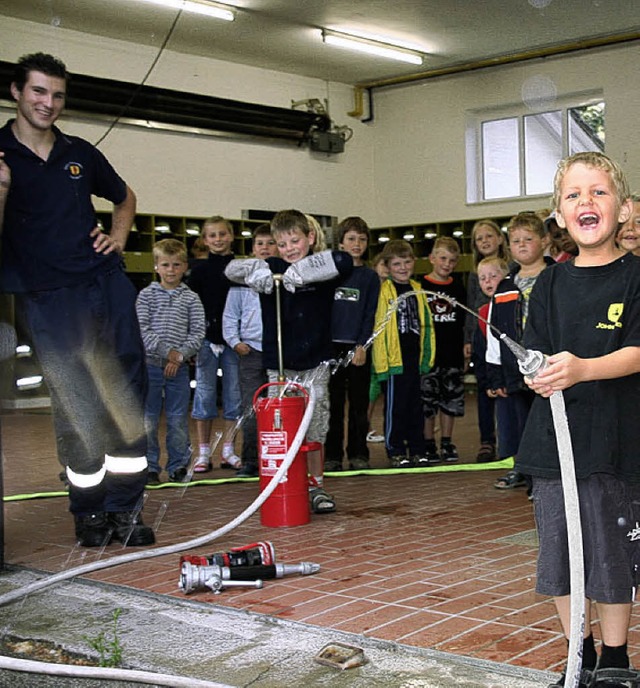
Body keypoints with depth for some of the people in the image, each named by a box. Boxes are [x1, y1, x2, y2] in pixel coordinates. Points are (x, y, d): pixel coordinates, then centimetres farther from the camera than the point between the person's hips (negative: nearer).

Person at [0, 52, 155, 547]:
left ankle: (125, 508, 7)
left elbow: (124, 197, 30)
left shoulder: (80, 153, 12)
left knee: (127, 396, -1)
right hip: (47, 299, -3)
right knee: (74, 406, -1)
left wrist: (118, 237, 13)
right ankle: (90, 511, 12)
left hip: (106, 284, 4)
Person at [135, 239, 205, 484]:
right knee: (148, 419, 3)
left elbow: (198, 333, 1)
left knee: (178, 419, 4)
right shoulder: (147, 295, 3)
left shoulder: (191, 298, 6)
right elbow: (141, 329, -6)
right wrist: (167, 351, -13)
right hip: (150, 365, -1)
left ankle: (178, 466, 15)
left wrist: (180, 356, -12)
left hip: (179, 367, 1)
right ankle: (150, 467, 12)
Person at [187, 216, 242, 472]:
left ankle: (228, 451, 13)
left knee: (234, 393, 4)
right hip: (208, 339, -1)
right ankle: (203, 452, 9)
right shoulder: (199, 270, 4)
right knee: (205, 393, 2)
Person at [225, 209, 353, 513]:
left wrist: (301, 272, -27)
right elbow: (233, 269, -3)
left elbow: (344, 261, -24)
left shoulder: (321, 272, -3)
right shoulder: (272, 269, 4)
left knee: (315, 428, 4)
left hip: (315, 362, -1)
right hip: (278, 365, 1)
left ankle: (316, 486, 16)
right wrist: (257, 272, -23)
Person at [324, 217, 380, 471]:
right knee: (333, 403, 3)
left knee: (359, 403, 4)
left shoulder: (370, 277, 7)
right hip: (331, 345, 0)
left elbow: (370, 315, 2)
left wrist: (362, 345, -8)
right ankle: (332, 455, 10)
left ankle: (358, 454, 13)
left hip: (358, 347, 0)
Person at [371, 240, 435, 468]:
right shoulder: (384, 291, -7)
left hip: (414, 358, 6)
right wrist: (380, 360, -15)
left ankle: (417, 451, 21)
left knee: (415, 408, 13)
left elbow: (427, 325, 18)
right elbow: (377, 327, -10)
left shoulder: (417, 290, 13)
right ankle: (395, 452, 10)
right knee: (395, 408, 1)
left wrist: (427, 355, 13)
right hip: (393, 359, -6)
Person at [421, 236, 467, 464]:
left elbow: (463, 321, 15)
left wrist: (465, 347, 10)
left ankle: (447, 444, 19)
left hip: (452, 352, 4)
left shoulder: (457, 287, 10)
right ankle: (429, 446, 10)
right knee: (427, 402, 1)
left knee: (451, 400, 8)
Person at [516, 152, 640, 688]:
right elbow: (536, 356, 6)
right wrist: (541, 375, -18)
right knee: (561, 558, 10)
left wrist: (582, 368, -30)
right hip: (555, 438, 4)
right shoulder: (551, 283, 8)